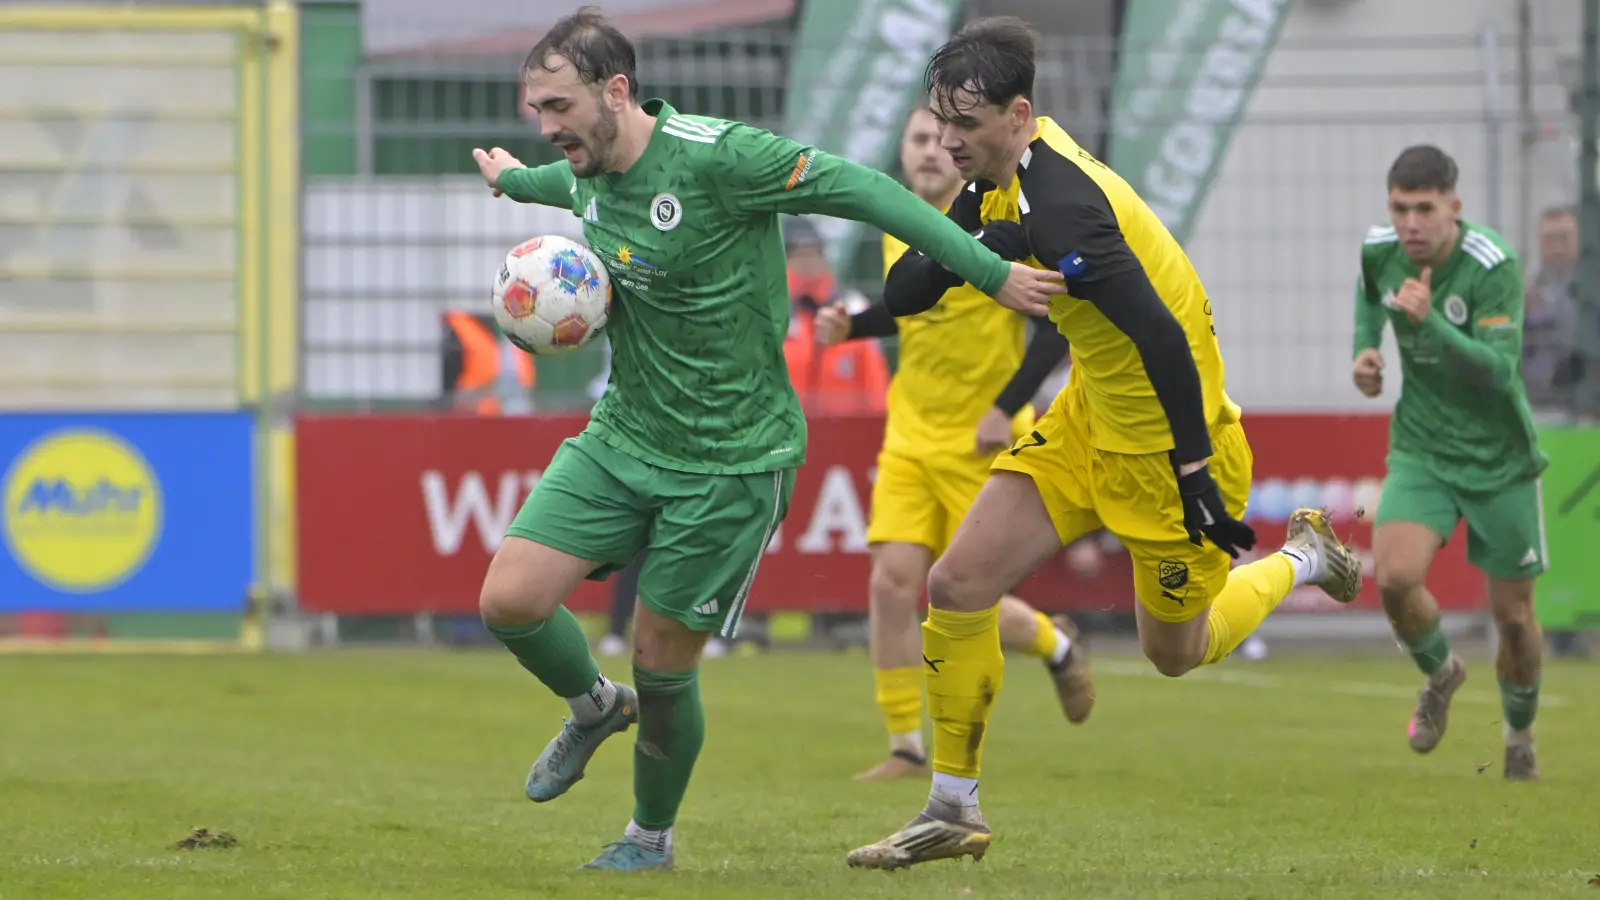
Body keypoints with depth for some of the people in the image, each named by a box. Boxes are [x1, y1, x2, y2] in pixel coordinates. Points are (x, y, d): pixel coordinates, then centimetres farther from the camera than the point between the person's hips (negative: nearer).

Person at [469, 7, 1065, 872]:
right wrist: (513, 181, 49)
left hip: (732, 460, -6)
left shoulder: (719, 158, -22)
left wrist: (992, 273, -17)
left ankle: (651, 834, 27)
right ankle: (594, 706, 26)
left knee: (662, 663, 0)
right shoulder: (589, 171, 1)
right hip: (622, 436, 6)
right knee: (508, 599, -7)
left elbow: (859, 190, -17)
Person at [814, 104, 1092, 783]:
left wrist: (1008, 407, -19)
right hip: (910, 439, 5)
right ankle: (906, 748, -1)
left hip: (985, 445, -5)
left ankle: (1056, 645, 30)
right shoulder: (898, 229, 6)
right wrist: (851, 325, 5)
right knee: (891, 583, -10)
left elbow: (1060, 319, -14)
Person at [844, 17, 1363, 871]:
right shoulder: (1001, 181, -2)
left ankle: (1301, 560, 39)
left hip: (1164, 439, -8)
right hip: (1091, 416, 8)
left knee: (1177, 650, 11)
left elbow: (1164, 339, -33)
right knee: (957, 586, -2)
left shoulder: (1059, 209, -31)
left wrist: (1197, 476, -31)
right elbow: (903, 293, -1)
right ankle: (953, 810, 8)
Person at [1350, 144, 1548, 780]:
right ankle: (1440, 674, 13)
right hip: (1421, 452, 3)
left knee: (1513, 615, 4)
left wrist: (1429, 323, -43)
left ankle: (1520, 734, 33)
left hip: (1498, 459, -3)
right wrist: (1365, 346, 3)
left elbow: (1500, 370, -32)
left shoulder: (1494, 269, -23)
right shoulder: (1379, 251, -8)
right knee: (1394, 579, -20)